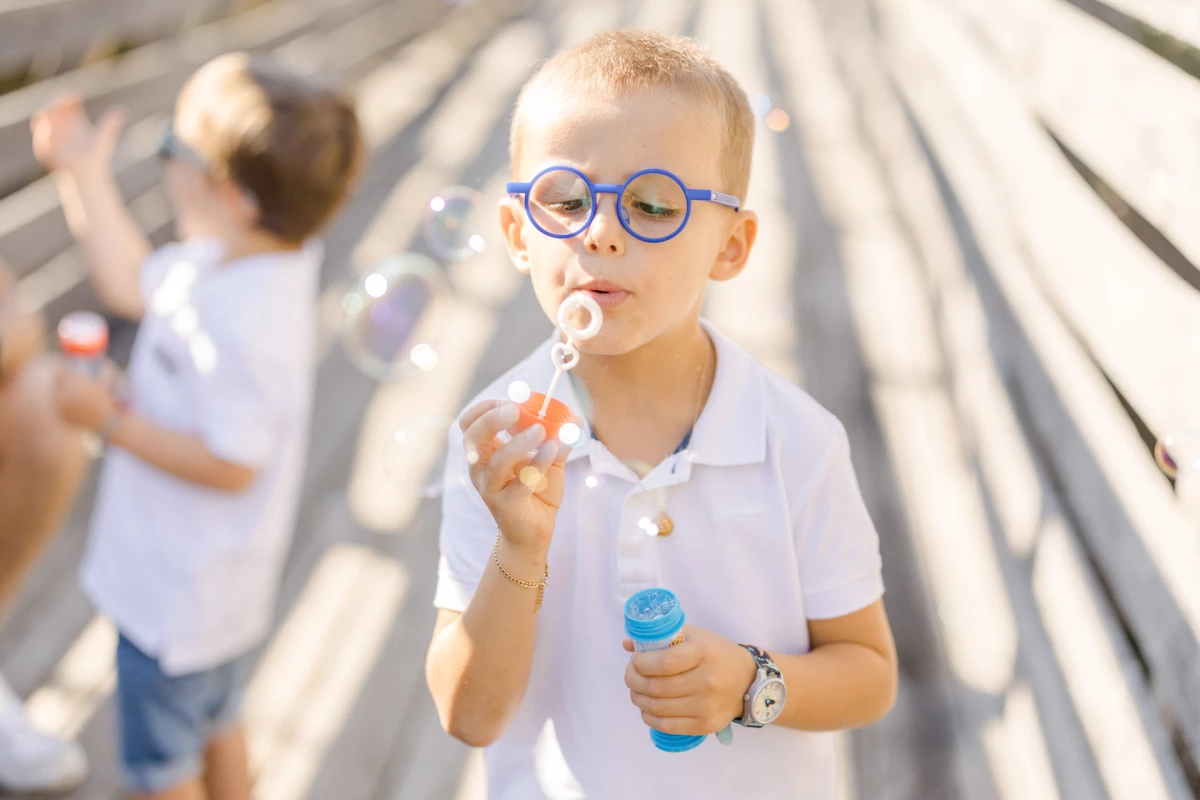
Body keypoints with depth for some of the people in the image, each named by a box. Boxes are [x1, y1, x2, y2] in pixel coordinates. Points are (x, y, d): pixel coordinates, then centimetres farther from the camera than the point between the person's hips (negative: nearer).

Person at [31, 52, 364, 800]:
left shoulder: (242, 324, -37)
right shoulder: (226, 261, -7)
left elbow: (228, 464, -31)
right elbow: (132, 283, 9)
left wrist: (113, 418, -24)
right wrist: (86, 176, 7)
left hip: (181, 597, -9)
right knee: (216, 725, 31)